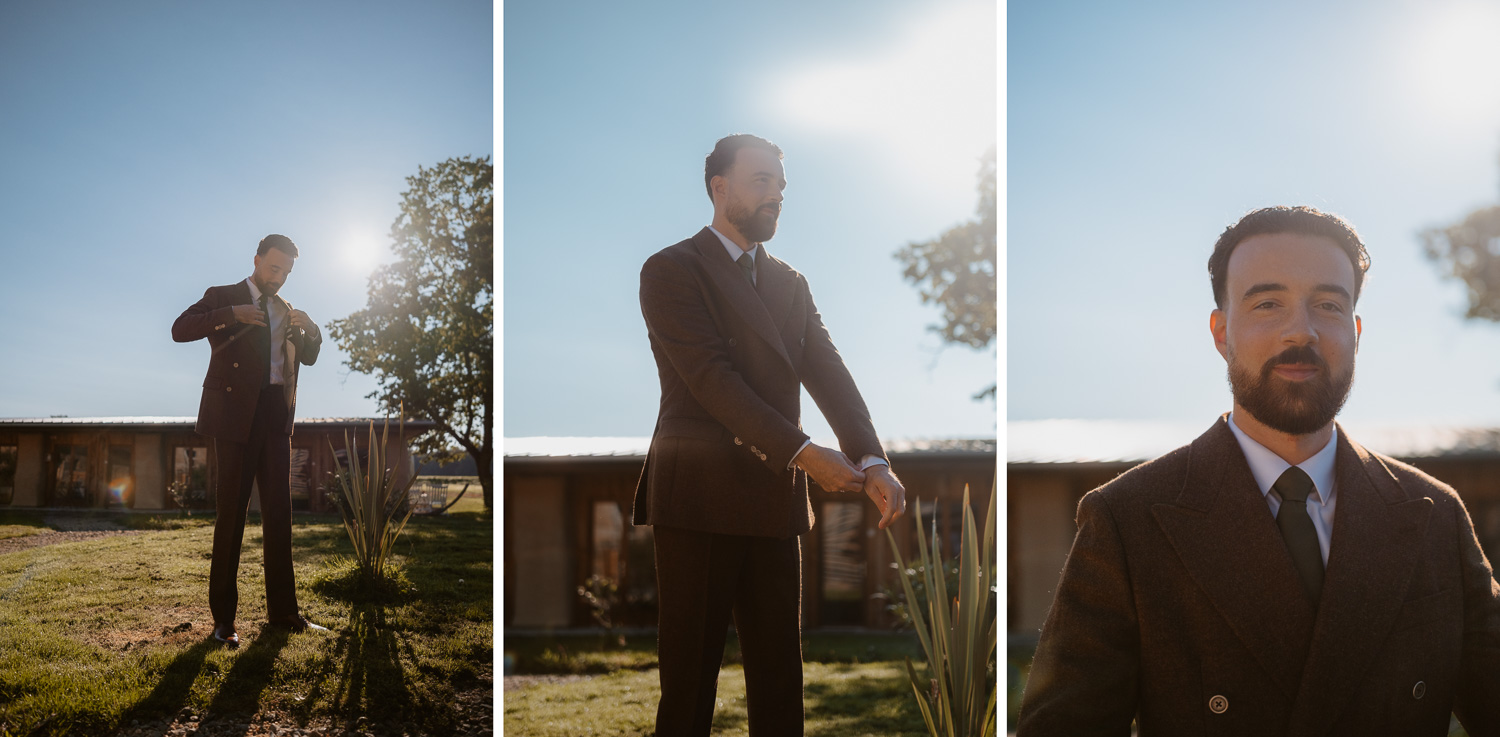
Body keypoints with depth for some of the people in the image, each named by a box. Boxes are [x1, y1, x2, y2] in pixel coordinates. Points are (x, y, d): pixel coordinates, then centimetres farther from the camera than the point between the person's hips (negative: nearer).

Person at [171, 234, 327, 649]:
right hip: (237, 415, -5)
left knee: (278, 510, 5)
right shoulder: (222, 298, 4)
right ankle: (223, 618, 1)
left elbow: (308, 357, 18)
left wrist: (309, 328, -3)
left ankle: (282, 610, 11)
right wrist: (231, 314, -22)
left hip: (276, 416, 5)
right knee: (232, 512, -4)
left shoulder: (284, 310, 21)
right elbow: (180, 330, -10)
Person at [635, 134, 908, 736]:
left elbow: (828, 375, 6)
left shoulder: (790, 284, 18)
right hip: (700, 499, -5)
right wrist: (802, 453, -21)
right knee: (690, 677, 2)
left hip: (776, 503, 6)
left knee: (779, 676, 8)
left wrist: (871, 461, -11)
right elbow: (712, 379, -14)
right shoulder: (672, 270, -2)